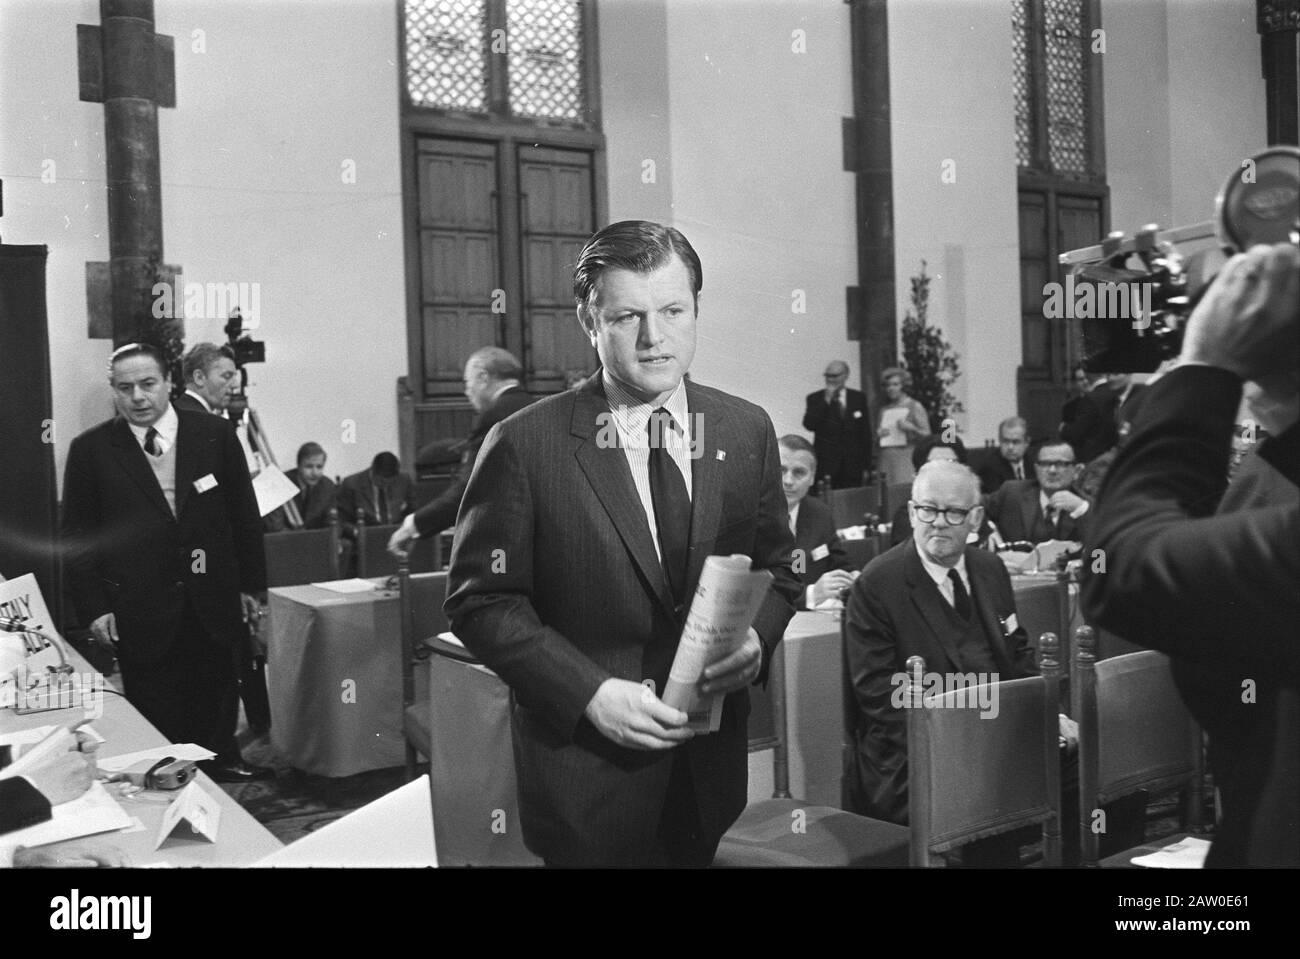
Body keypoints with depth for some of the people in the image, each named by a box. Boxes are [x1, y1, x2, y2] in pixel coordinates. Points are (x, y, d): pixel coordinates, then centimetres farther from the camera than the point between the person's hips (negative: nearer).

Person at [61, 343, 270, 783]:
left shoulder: (215, 434, 0)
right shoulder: (90, 450, -1)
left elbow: (244, 514, 6)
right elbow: (76, 536, 2)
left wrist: (250, 584, 5)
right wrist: (94, 607, -3)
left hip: (216, 602, 2)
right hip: (140, 611, -1)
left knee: (218, 705, 15)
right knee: (156, 719, 4)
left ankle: (221, 763, 34)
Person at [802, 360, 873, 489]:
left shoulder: (858, 398, 9)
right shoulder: (814, 399, 5)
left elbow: (866, 432, 10)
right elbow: (809, 425, -10)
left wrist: (866, 464, 5)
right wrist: (826, 401, -13)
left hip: (853, 465, 1)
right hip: (825, 464, -1)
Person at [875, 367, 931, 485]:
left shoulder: (915, 407, 3)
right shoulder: (884, 410, 16)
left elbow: (927, 435, 0)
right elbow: (877, 440, 23)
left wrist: (911, 428, -15)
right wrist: (878, 435, 1)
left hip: (908, 457, -4)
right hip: (886, 459, 4)